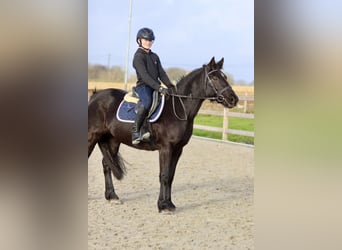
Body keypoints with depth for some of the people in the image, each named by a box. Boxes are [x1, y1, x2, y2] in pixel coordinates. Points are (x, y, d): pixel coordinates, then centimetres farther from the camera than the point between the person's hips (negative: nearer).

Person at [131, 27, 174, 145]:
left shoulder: (154, 56, 20)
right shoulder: (138, 56, -6)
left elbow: (161, 73, 14)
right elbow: (144, 76, -18)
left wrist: (170, 86, -4)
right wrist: (159, 88, -26)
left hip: (155, 87, 8)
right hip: (143, 86, -8)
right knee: (147, 102, -38)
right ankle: (135, 132, -36)